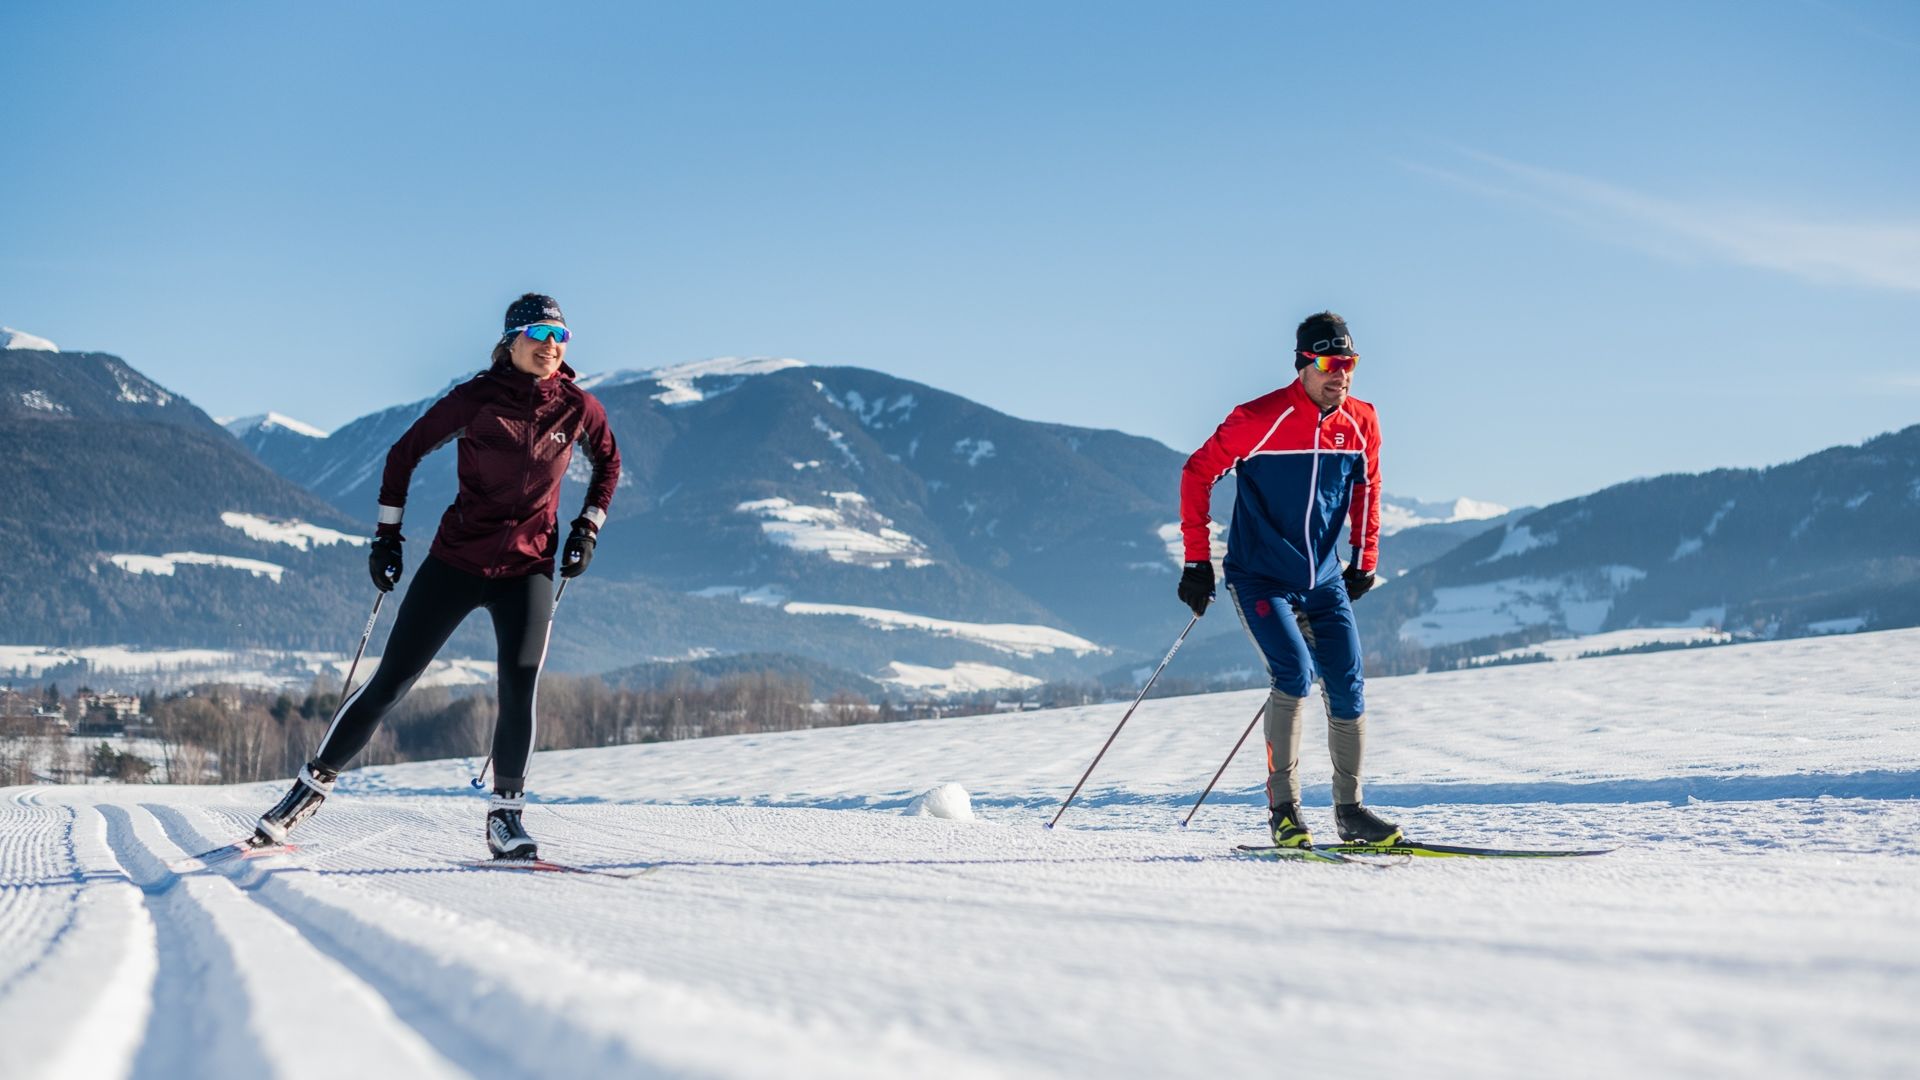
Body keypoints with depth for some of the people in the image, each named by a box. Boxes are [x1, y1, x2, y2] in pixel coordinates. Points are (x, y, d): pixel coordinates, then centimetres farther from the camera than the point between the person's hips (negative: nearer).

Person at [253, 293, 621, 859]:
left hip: (527, 568, 1)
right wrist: (387, 534, 1)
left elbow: (609, 462, 18)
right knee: (390, 681, 1)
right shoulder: (476, 398, -9)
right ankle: (314, 783, 16)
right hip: (457, 559, -1)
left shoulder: (577, 407, -3)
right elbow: (404, 453, 2)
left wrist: (588, 526, 8)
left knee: (520, 691, -16)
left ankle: (505, 814, -1)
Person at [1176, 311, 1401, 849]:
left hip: (1323, 579, 5)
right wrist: (1197, 560, -9)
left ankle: (1349, 810, 13)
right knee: (1293, 674, -21)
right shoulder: (1261, 418, -15)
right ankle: (1283, 808, -13)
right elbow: (1197, 474, -8)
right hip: (1260, 577, -5)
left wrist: (1364, 560, 16)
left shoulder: (1361, 422, 0)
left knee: (1348, 689, 0)